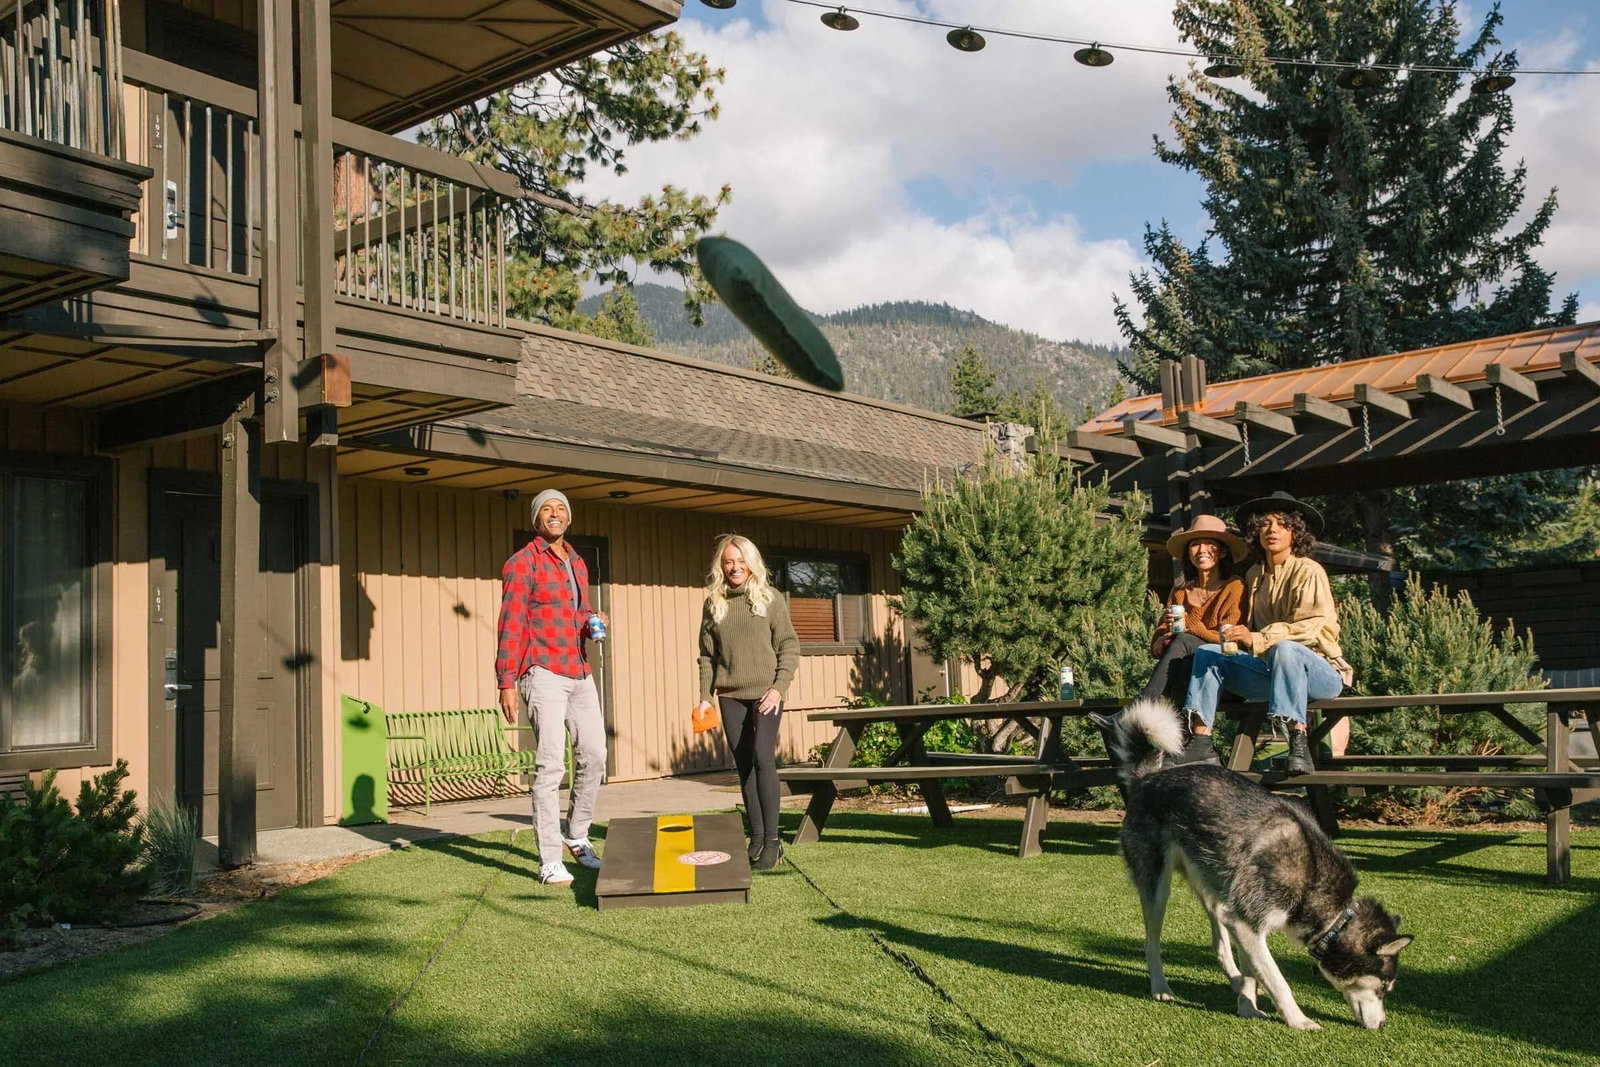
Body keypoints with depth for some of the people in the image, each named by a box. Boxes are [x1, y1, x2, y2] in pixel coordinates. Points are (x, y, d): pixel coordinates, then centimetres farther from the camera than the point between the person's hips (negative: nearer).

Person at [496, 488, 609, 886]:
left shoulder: (576, 562, 18)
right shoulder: (522, 563, -4)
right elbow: (510, 624, -9)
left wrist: (594, 619, 7)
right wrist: (507, 682, -14)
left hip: (580, 673, 7)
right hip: (544, 674, -7)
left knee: (594, 755, 10)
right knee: (550, 764, -10)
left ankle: (577, 836, 29)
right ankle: (550, 861, -7)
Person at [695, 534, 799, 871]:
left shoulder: (770, 598, 1)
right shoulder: (713, 604, 9)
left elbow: (789, 646, 0)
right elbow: (707, 655, 11)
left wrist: (779, 687, -11)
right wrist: (705, 696, 3)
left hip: (765, 692, -3)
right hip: (730, 696, 3)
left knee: (762, 757, -16)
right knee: (744, 764, 4)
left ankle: (772, 840, -14)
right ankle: (755, 837, 9)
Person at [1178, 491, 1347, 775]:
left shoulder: (1309, 571, -6)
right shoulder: (1254, 575, 16)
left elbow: (1308, 626, -20)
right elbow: (1250, 630, 22)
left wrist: (1256, 639, -32)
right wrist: (1234, 641, -1)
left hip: (1320, 671, -6)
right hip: (1271, 672, 6)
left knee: (1284, 648, -38)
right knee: (1207, 653, -9)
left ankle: (1299, 746, -43)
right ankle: (1201, 744, -22)